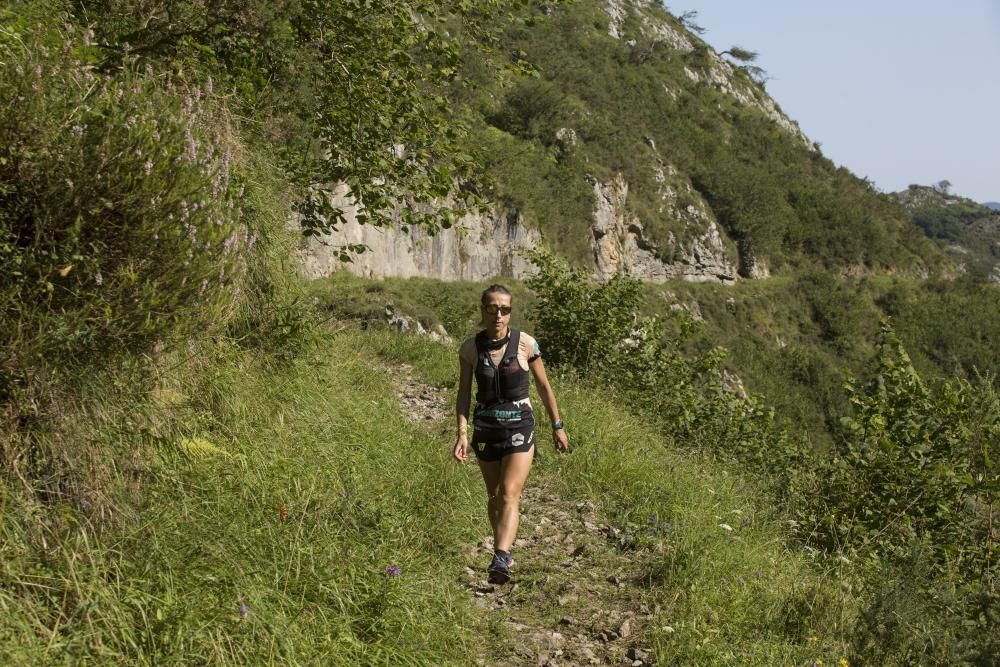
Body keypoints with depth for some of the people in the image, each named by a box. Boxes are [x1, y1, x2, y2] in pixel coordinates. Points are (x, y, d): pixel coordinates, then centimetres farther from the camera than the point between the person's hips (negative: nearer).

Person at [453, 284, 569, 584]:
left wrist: (557, 427, 9)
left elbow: (544, 387, 4)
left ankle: (501, 560, -27)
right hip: (485, 428, 3)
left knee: (510, 494, -17)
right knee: (494, 496, 14)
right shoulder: (470, 348, -3)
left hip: (520, 427, -3)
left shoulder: (525, 344, -7)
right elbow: (464, 393, 2)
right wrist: (462, 433, -9)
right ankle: (504, 551, 32)